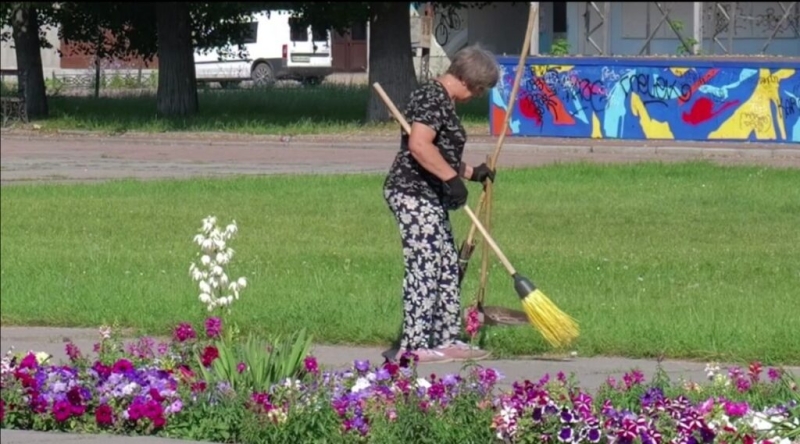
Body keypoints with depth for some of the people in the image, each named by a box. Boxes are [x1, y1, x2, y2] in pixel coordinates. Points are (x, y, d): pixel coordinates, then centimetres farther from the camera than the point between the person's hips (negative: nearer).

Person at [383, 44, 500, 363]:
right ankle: (414, 346, -10)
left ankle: (447, 340, 18)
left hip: (430, 198, 11)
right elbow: (419, 145, -28)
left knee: (447, 266, 13)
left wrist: (471, 172, 26)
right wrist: (453, 178, -25)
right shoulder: (433, 99, -15)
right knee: (423, 267, -10)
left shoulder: (442, 100, 19)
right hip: (414, 194, -11)